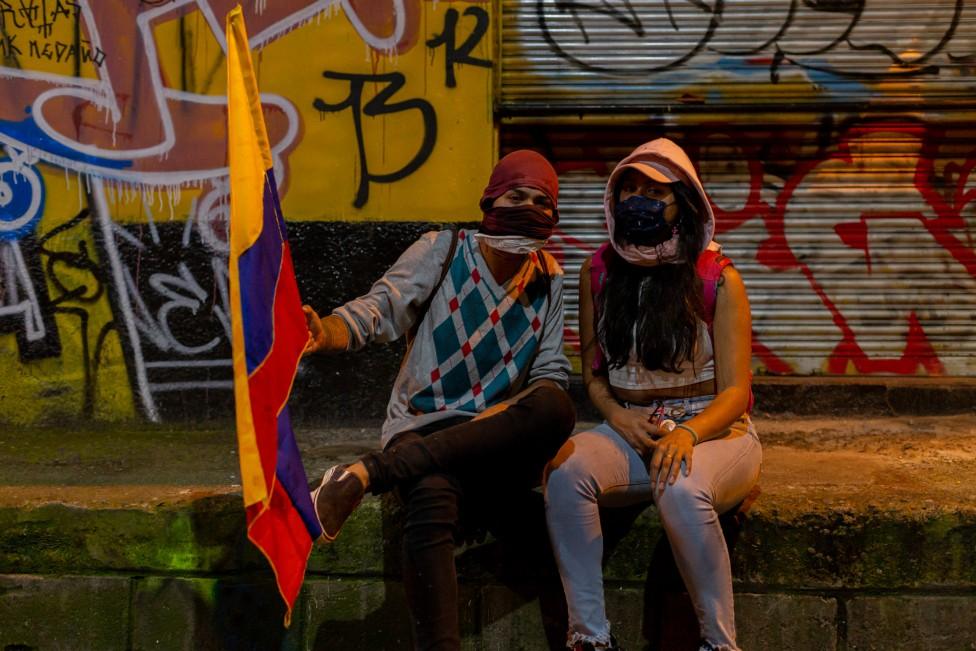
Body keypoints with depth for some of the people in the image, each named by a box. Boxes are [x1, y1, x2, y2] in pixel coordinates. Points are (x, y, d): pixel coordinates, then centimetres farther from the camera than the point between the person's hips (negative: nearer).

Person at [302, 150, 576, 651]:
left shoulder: (549, 279, 13)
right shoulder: (442, 251, 1)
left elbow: (552, 373, 10)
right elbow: (381, 307, -13)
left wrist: (524, 416, -13)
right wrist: (326, 334, -36)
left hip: (496, 442, 4)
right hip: (422, 430, -3)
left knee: (556, 407, -33)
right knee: (432, 498, -40)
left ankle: (366, 475, -33)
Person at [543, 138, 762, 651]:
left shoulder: (717, 278, -5)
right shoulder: (598, 272, 7)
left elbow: (735, 391, -8)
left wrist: (688, 434, -28)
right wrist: (618, 418, -8)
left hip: (713, 431, -3)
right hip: (630, 431, 3)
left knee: (681, 491, -38)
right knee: (565, 471, -30)